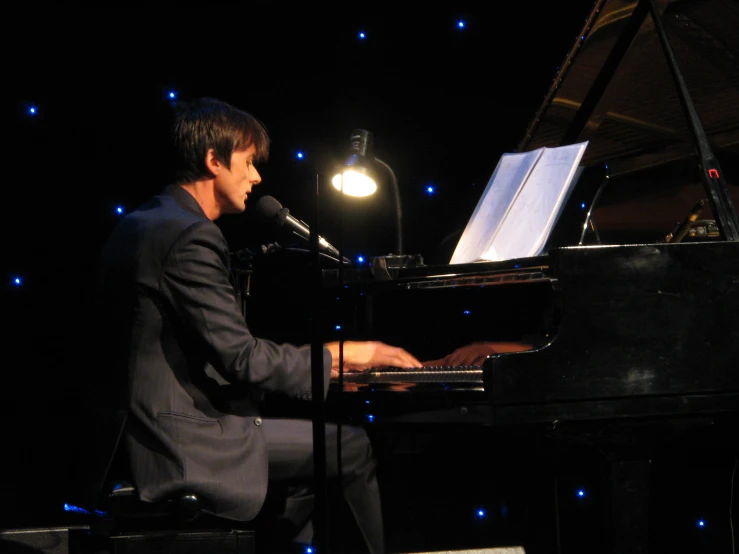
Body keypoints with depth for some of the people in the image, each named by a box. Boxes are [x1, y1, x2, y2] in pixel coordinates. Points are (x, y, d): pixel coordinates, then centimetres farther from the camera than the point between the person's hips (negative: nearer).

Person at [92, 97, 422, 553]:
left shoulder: (139, 226, 15)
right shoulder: (190, 237, -17)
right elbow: (242, 357, -20)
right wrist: (337, 355, -9)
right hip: (186, 444, -10)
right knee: (352, 449, -6)